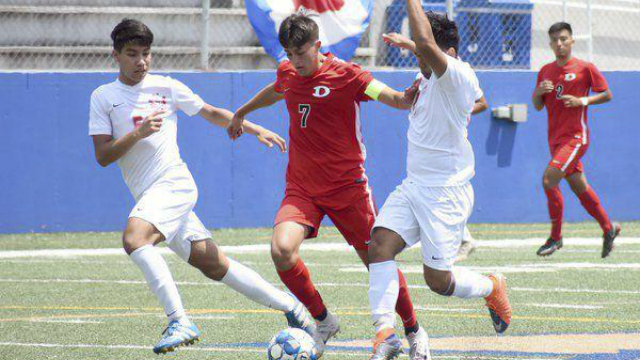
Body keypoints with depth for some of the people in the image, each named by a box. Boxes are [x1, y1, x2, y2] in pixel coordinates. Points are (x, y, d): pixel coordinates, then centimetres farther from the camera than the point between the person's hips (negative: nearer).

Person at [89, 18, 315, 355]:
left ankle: (179, 322, -30)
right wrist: (137, 133, -15)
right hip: (148, 195, 4)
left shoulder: (165, 87, 4)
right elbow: (102, 156, 0)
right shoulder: (103, 97, 8)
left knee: (134, 238, -30)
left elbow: (210, 113, 18)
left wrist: (256, 130, 13)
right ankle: (288, 305, 16)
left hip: (173, 183, -4)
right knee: (213, 265, 3)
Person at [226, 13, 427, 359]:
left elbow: (395, 98, -23)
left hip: (347, 187, -3)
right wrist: (242, 112, 47)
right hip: (301, 190, 4)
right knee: (282, 249, -23)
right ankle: (323, 321, -2)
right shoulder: (287, 72, 6)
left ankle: (413, 330, 26)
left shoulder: (345, 74, -11)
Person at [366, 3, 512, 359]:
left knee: (438, 280, -5)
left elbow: (426, 44, -36)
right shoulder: (431, 78, 10)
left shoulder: (458, 76, -18)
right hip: (413, 186, 9)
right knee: (380, 244, -15)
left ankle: (492, 288, 25)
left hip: (447, 193, -9)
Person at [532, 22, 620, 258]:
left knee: (549, 179, -19)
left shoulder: (585, 68, -5)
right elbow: (537, 106, 15)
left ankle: (556, 237, -9)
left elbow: (607, 95, 0)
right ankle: (608, 228, 29)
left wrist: (582, 101, -15)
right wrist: (539, 92, -7)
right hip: (555, 138, 7)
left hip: (575, 137, -7)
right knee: (579, 187, 13)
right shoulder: (545, 71, 11)